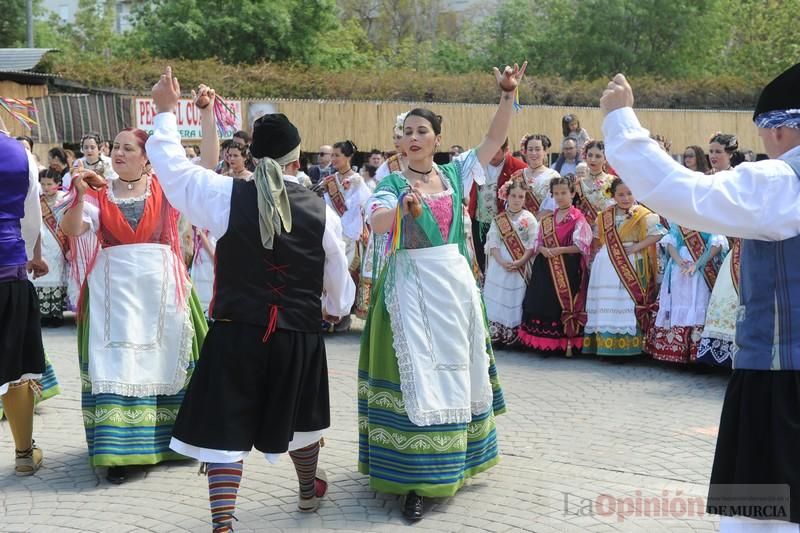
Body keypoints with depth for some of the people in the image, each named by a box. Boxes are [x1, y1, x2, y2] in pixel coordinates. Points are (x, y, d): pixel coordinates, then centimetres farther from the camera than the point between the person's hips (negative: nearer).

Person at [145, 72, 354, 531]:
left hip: (236, 332, -2)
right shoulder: (320, 209, -5)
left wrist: (166, 112, 17)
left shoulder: (228, 196, -11)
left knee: (226, 427, 3)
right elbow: (338, 274, 9)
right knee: (298, 415, 24)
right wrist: (337, 307, 31)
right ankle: (310, 488, 48)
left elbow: (174, 166, 2)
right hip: (300, 335, 3)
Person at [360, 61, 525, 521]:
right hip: (411, 283, -4)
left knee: (456, 366, 14)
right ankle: (416, 479, -6)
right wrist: (404, 206, -39)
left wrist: (509, 94, -5)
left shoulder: (455, 173, 7)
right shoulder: (392, 183, -3)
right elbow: (376, 223, -21)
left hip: (455, 280, 4)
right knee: (417, 371, -7)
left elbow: (496, 140, 5)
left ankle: (453, 458, 33)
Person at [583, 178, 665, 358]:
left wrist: (637, 247, -16)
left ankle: (628, 347, -2)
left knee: (628, 305, -5)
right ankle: (607, 345, 8)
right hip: (607, 267, 5)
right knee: (607, 305, 4)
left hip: (631, 266, -4)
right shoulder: (605, 215, 10)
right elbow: (598, 238, 22)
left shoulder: (642, 215, -5)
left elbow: (658, 233, -14)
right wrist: (607, 250, 5)